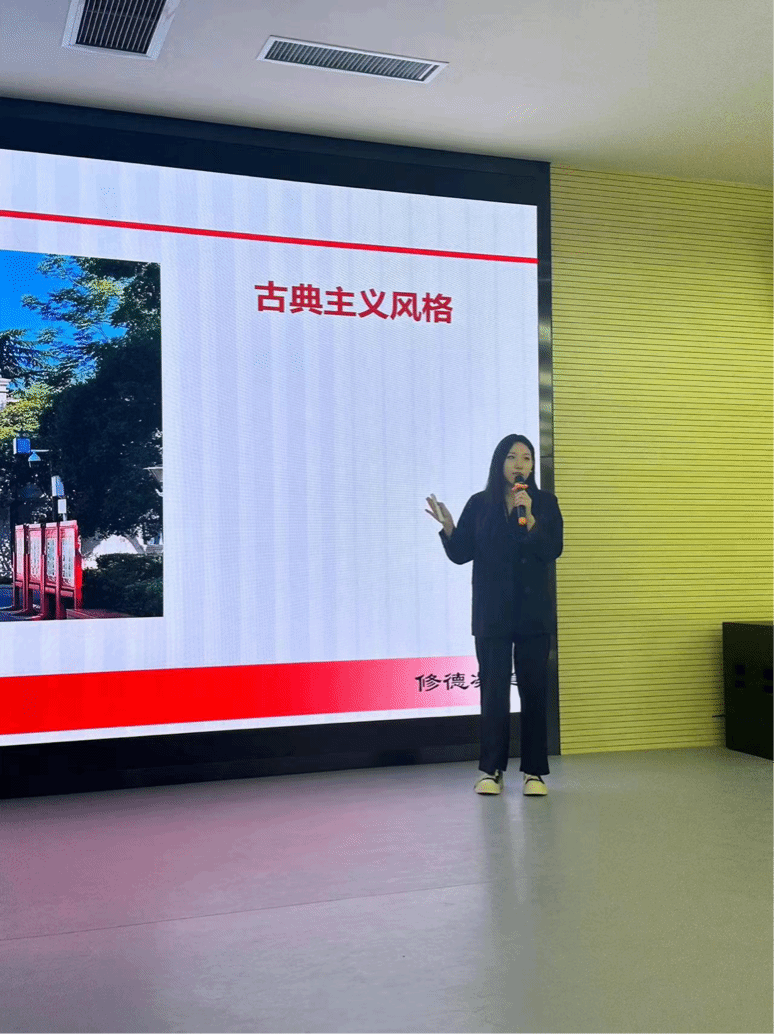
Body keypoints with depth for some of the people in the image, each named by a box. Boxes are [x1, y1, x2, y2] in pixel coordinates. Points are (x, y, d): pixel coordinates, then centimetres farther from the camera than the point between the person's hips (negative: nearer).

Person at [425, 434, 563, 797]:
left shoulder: (545, 502, 3)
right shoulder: (479, 504, 5)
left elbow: (553, 550, -8)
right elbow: (461, 554, 4)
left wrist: (529, 518, -20)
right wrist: (448, 527, -14)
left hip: (533, 612, 0)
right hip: (491, 613, 0)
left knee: (534, 689, 1)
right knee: (493, 690, 1)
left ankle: (535, 771, 9)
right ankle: (491, 770, 10)